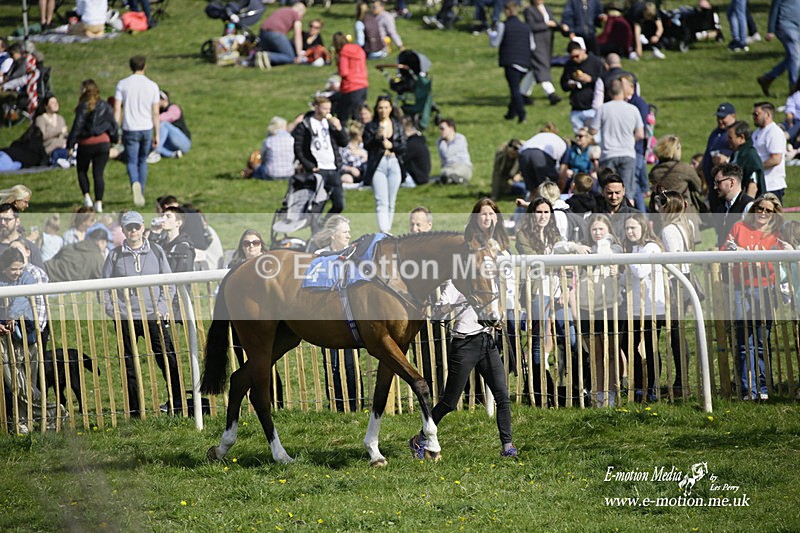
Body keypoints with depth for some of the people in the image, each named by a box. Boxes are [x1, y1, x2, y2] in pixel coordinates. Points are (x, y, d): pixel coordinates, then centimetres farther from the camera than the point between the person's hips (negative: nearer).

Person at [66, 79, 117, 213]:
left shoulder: (83, 107, -11)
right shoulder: (105, 106, 4)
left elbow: (77, 127, -12)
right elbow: (114, 124, 10)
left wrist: (70, 145, -6)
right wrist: (114, 140, 22)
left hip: (86, 143, -4)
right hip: (103, 142, 4)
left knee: (82, 171, 16)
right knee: (99, 173, 6)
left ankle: (86, 197, 2)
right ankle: (99, 203, 0)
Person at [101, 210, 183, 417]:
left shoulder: (156, 251, 7)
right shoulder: (115, 256, 5)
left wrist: (162, 306, -2)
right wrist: (112, 309, -3)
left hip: (154, 315, 0)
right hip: (125, 318, 0)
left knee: (167, 358, -4)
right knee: (129, 365, 4)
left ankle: (177, 401, 4)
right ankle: (134, 409, 10)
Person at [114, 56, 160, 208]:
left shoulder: (122, 84, -3)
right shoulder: (152, 86, 0)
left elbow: (117, 109, -5)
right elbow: (155, 113, 0)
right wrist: (157, 134, 7)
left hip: (130, 129, -2)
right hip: (147, 129, 2)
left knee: (132, 162, 1)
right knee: (143, 161, 17)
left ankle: (135, 183, -29)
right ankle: (141, 194, 20)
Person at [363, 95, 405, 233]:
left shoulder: (398, 126, 12)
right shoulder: (371, 126, 5)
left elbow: (403, 147, 7)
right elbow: (366, 145, -5)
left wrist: (392, 145, -10)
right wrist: (377, 137, -19)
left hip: (394, 164, 3)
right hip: (378, 165, -3)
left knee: (391, 202, 7)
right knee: (381, 201, -13)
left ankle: (388, 229, 17)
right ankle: (384, 231, -23)